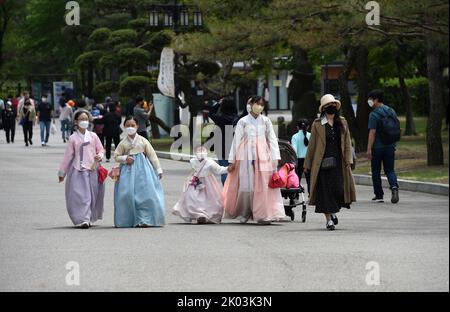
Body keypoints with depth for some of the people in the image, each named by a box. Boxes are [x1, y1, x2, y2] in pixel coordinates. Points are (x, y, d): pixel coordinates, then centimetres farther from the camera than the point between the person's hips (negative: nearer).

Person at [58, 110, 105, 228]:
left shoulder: (93, 136, 7)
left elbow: (101, 149, 16)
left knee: (93, 195, 4)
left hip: (92, 170, 2)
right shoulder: (73, 138, 2)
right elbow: (68, 156, 8)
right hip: (78, 171, -2)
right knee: (80, 194, -11)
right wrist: (62, 172, 12)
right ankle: (83, 219, -15)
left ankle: (90, 219, 19)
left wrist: (99, 156, -8)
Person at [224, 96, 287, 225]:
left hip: (263, 155, 1)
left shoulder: (266, 121, 11)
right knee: (246, 184, -2)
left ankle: (264, 215, -7)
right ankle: (245, 214, 12)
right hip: (246, 155, -1)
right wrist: (232, 161, 3)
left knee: (264, 184, -7)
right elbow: (236, 141, 6)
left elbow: (272, 139, 7)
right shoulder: (243, 122, 6)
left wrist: (275, 157, -4)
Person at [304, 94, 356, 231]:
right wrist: (307, 165, 5)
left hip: (338, 163, 2)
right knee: (325, 191, -3)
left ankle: (334, 211, 22)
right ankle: (329, 219, 5)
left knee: (339, 189, -7)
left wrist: (348, 161, 0)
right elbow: (312, 145, 5)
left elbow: (347, 143, 11)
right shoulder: (317, 124, 2)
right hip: (323, 162, -2)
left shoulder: (342, 123, 11)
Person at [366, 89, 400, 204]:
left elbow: (372, 132, -17)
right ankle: (394, 187, -19)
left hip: (377, 147, -5)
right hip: (390, 146, 5)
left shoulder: (374, 114, -12)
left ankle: (379, 195, 11)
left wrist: (369, 149, -17)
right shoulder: (392, 112, 8)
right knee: (390, 170, 9)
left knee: (376, 172, 7)